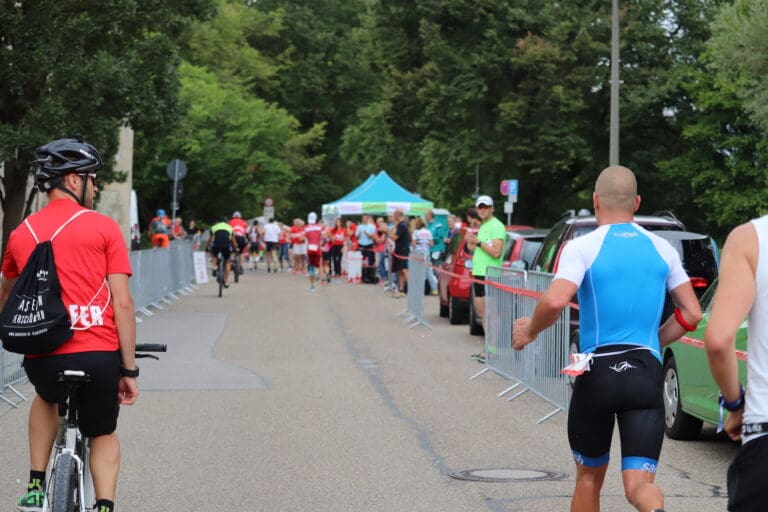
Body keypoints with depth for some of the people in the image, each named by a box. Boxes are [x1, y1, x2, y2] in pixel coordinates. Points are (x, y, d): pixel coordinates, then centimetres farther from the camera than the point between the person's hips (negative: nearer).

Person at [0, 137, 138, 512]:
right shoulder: (103, 227, 0)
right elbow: (122, 303, -5)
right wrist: (129, 369, 0)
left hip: (43, 357, 2)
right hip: (99, 355, -2)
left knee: (46, 397, 37)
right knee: (103, 432, 23)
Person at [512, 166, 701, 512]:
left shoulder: (582, 248, -4)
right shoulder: (662, 249, 10)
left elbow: (555, 301, -20)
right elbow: (691, 314, 11)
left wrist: (530, 330, -1)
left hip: (597, 373, -2)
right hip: (647, 374, 2)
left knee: (589, 477, 18)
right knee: (639, 483, -5)